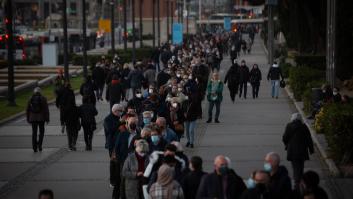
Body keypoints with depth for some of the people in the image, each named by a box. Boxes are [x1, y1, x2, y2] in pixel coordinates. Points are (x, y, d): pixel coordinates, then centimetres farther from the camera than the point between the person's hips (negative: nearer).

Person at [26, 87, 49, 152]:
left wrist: (28, 119, 12)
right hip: (41, 118, -1)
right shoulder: (43, 98, -4)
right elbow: (46, 109, -7)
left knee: (34, 133, 7)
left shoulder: (31, 99, 2)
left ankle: (34, 147, 1)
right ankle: (39, 145, 1)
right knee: (41, 132, 15)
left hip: (33, 118, 1)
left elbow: (27, 110, 3)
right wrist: (47, 119, -2)